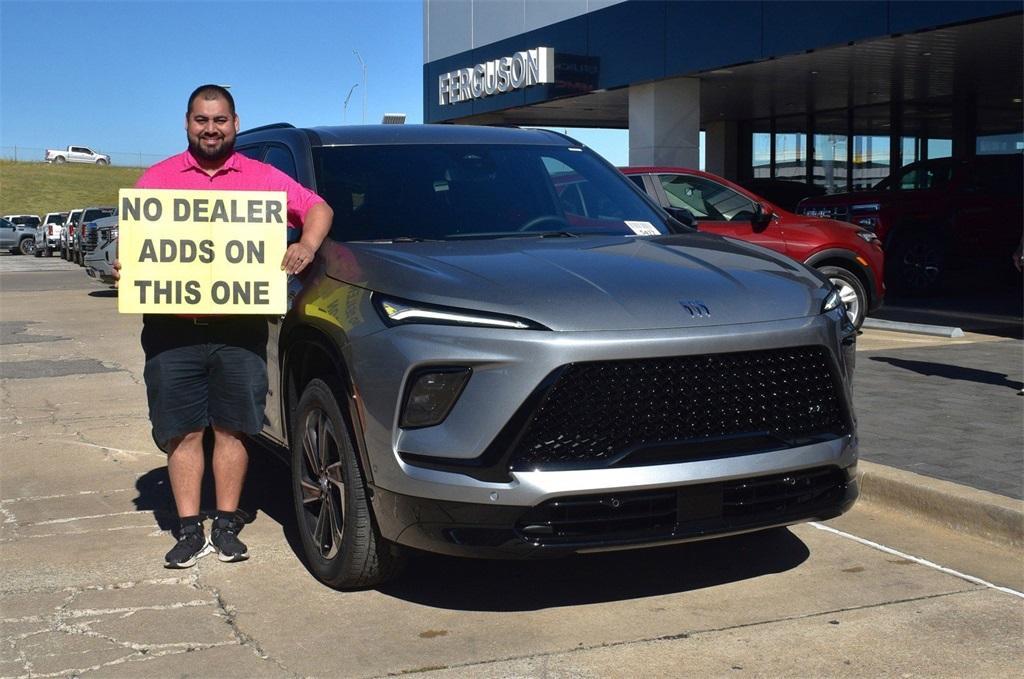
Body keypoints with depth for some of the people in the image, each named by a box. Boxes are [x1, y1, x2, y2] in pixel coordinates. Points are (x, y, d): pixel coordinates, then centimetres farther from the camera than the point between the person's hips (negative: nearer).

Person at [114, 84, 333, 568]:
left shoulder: (262, 177, 10)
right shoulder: (157, 178, 13)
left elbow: (318, 209, 9)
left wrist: (305, 247, -10)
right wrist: (123, 267, -6)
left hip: (239, 328, 0)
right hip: (172, 329, 1)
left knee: (232, 428, 4)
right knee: (182, 431, 2)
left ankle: (226, 526, 14)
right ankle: (189, 531, 10)